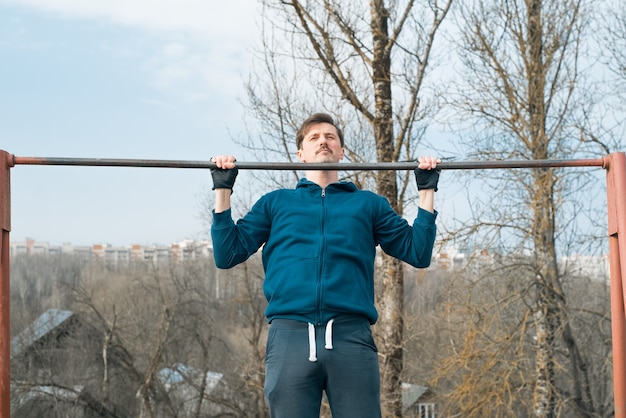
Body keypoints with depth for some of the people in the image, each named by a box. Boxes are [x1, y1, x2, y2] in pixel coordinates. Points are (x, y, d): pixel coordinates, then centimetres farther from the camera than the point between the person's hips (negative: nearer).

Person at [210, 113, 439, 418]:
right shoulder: (276, 203, 23)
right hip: (290, 335, 0)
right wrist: (223, 191, 10)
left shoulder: (368, 204, 23)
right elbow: (227, 255, 14)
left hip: (351, 337, 0)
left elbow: (418, 253, 16)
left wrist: (427, 191, 13)